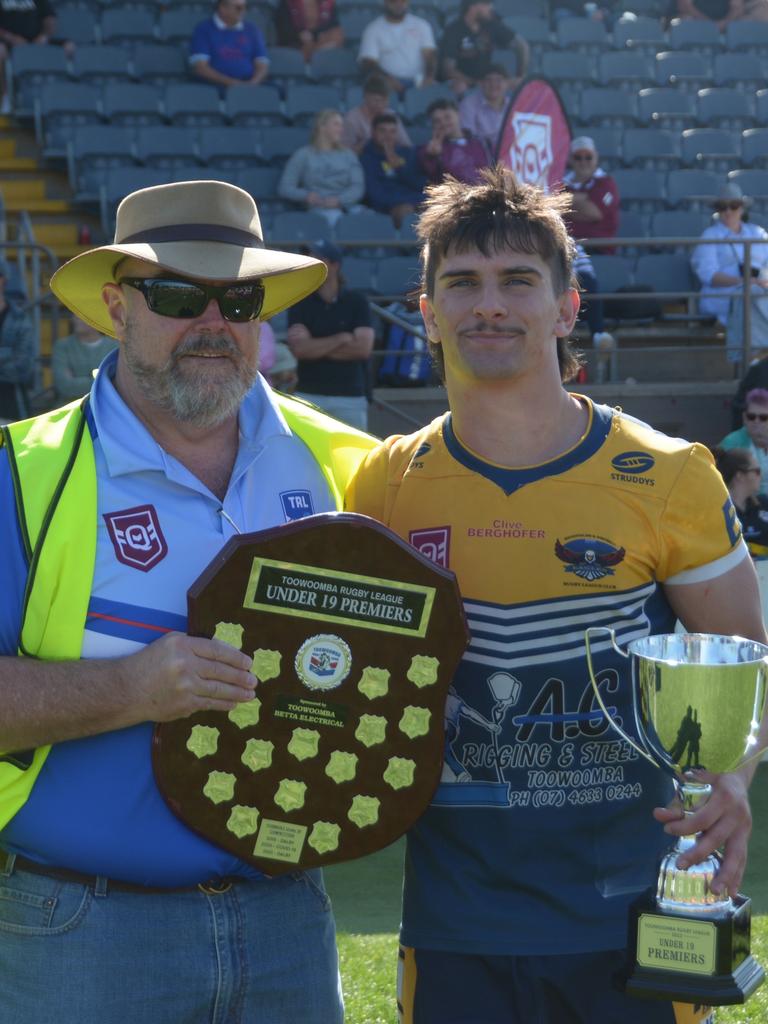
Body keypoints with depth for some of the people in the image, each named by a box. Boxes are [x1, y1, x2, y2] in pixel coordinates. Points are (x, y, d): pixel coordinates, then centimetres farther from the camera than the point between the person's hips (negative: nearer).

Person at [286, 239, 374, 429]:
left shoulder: (356, 301, 4)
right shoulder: (301, 303, 4)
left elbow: (363, 348, -7)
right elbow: (299, 349, -8)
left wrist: (315, 346, -7)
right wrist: (342, 338, -7)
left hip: (350, 397, 0)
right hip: (308, 395, 0)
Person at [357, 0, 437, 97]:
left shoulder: (421, 25, 13)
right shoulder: (372, 30, 5)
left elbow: (430, 55, 3)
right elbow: (368, 63, -4)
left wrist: (429, 77, -20)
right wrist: (386, 78, -25)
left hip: (417, 83, 2)